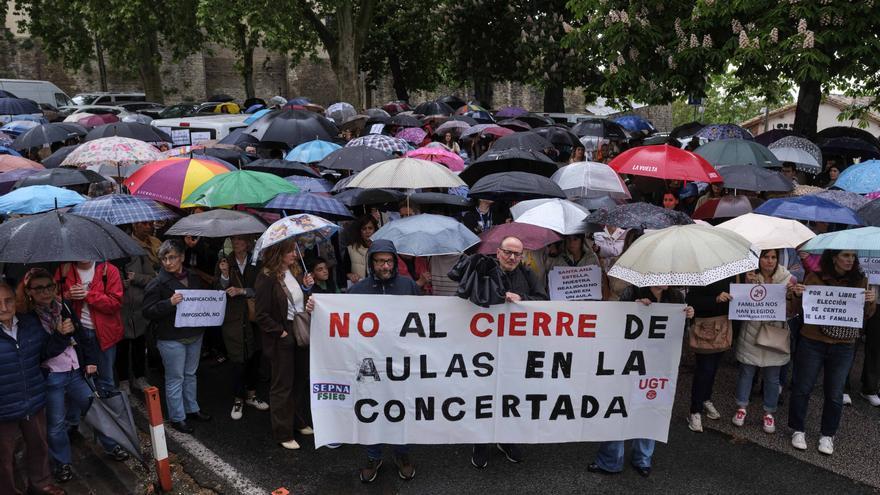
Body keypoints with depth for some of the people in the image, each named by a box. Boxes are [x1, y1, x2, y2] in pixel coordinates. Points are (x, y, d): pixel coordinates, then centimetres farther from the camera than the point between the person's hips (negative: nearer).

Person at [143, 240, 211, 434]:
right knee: (175, 379, 3)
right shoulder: (157, 283, -11)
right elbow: (148, 312, -14)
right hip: (171, 339, -6)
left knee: (191, 374, 19)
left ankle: (192, 409, 33)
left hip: (195, 335, 6)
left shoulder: (194, 278, 7)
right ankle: (177, 418, 14)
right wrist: (169, 303, -28)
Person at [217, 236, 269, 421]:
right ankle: (238, 400, 13)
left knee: (254, 357, 9)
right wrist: (225, 274, -17)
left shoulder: (255, 263, 1)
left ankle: (251, 395, 26)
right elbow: (219, 290, -1)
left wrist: (242, 291, -16)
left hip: (253, 316, 2)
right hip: (233, 319, -1)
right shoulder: (224, 262, 1)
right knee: (238, 360, -2)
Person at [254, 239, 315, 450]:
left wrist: (307, 287, 0)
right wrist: (281, 332, -16)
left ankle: (301, 422, 33)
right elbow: (262, 315, -14)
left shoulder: (296, 271, 5)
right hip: (282, 338, -7)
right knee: (283, 385, 4)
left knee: (302, 378, 16)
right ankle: (283, 433, 16)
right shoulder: (266, 277, -15)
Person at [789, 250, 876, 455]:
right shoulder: (814, 278, -5)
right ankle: (798, 430, 24)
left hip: (843, 346, 1)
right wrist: (798, 295, -19)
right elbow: (800, 308, 2)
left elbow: (867, 315, 5)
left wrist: (871, 301, -16)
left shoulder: (860, 281, 0)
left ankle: (827, 435, 26)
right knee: (802, 388, 7)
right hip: (812, 343, -1)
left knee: (834, 394, 8)